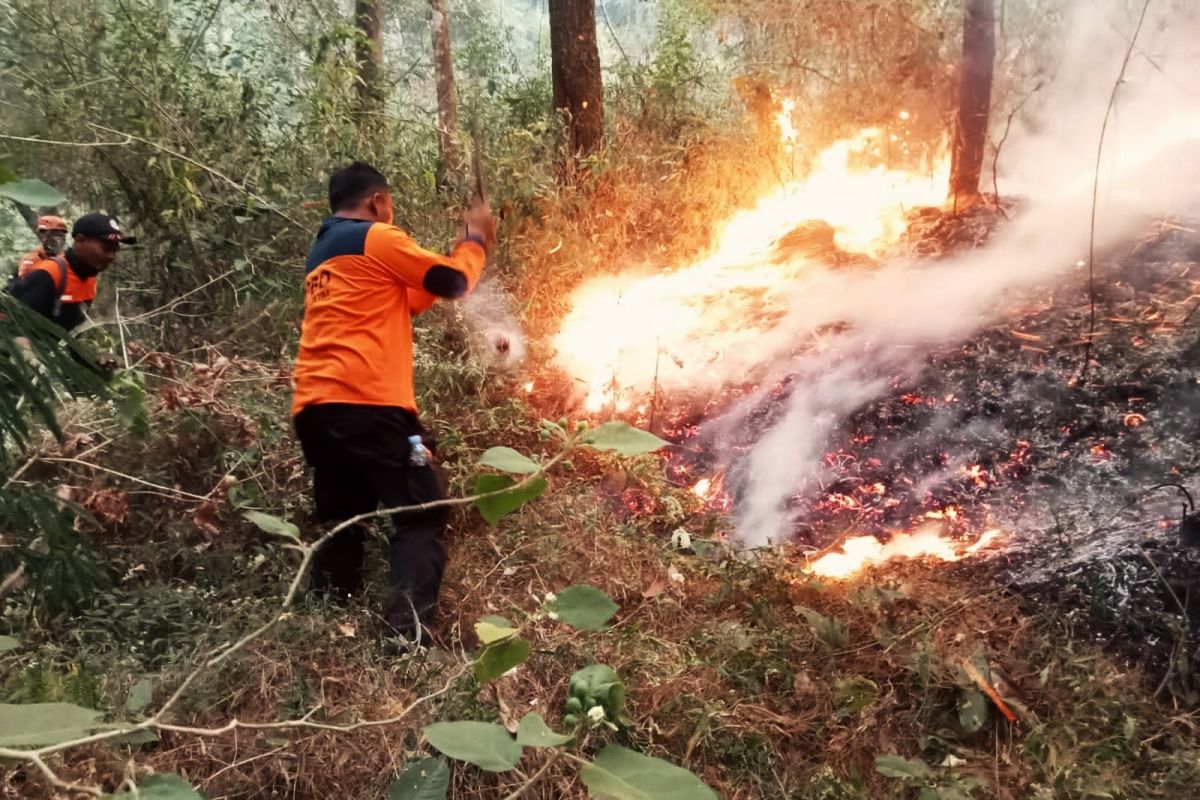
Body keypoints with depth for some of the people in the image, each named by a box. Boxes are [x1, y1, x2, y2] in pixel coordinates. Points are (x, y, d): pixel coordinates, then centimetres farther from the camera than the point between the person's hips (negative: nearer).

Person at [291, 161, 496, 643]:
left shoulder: (321, 255, 27)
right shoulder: (377, 238, 0)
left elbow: (404, 302, 29)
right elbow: (454, 283, 2)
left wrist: (458, 250, 31)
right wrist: (476, 243, 20)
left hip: (313, 406, 9)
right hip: (366, 402, -8)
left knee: (341, 521, 16)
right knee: (421, 516, -5)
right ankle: (408, 630, -16)